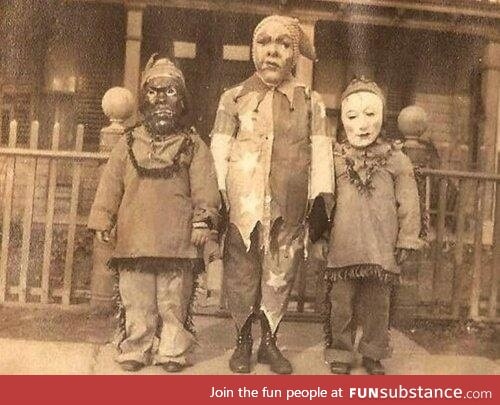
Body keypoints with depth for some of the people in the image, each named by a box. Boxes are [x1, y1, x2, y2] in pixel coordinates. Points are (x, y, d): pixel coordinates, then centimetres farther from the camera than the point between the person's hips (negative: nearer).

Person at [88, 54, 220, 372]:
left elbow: (205, 187, -1)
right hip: (135, 236, 2)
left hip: (178, 237, -2)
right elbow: (111, 183, 10)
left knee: (175, 299, 4)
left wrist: (203, 221, -9)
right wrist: (102, 219, 5)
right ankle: (136, 349, 18)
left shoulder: (193, 144, 5)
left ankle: (173, 351, 15)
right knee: (137, 299, 7)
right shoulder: (129, 142, 11)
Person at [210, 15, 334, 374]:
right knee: (241, 275, 7)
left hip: (289, 210, 1)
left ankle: (269, 341, 27)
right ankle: (243, 341, 24)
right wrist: (215, 202, -5)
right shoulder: (234, 98, 5)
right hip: (243, 206, -1)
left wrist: (321, 202, -5)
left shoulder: (311, 102, 7)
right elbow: (219, 152, 2)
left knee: (280, 276, 10)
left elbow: (321, 153, 3)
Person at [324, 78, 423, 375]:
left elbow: (409, 203, 2)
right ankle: (340, 354, 23)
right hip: (342, 249, 0)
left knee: (378, 304, 11)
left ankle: (373, 354, 29)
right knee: (341, 303, 7)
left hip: (381, 251, 0)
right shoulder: (335, 159, 2)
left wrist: (407, 241, 0)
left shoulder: (396, 159, 0)